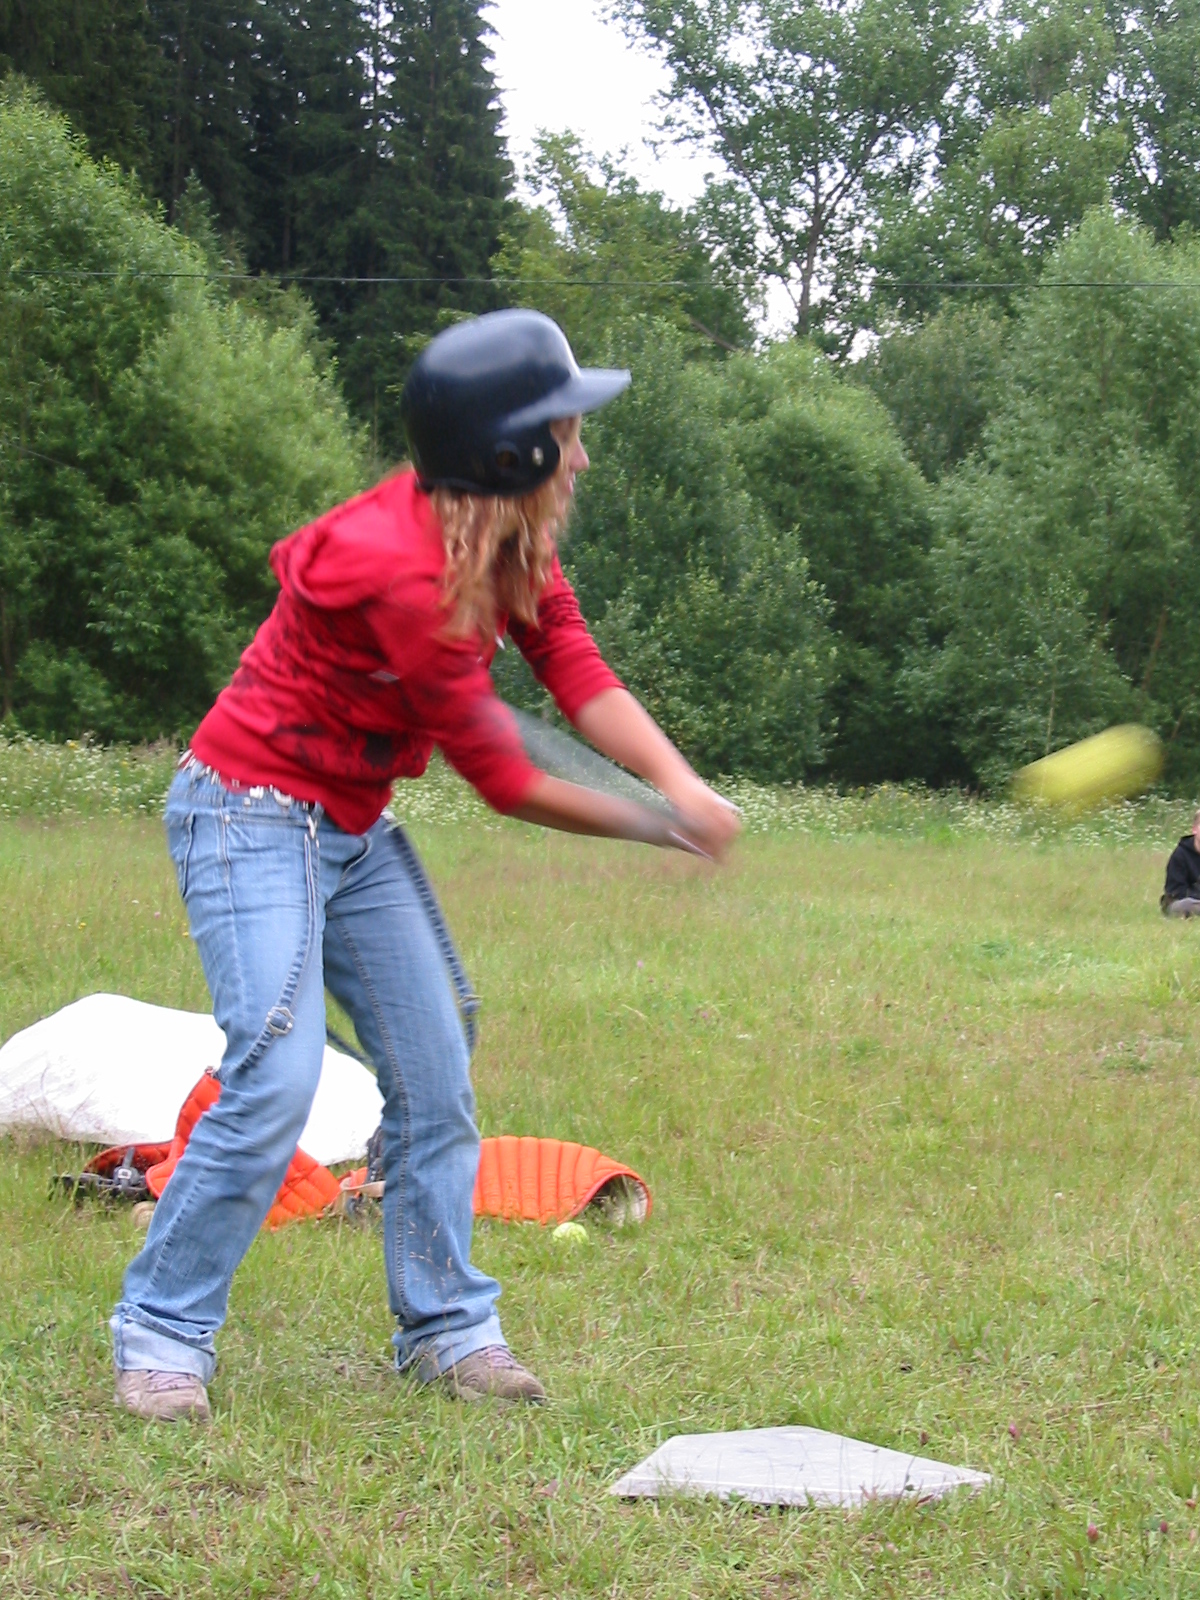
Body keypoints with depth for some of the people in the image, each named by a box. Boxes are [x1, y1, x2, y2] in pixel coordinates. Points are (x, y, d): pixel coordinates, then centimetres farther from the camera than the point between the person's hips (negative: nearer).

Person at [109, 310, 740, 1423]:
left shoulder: (509, 535, -2)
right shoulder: (403, 570, -29)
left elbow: (575, 671, -6)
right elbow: (500, 777, -22)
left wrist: (679, 782, -23)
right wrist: (654, 830, -11)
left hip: (356, 829, 9)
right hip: (252, 816, -9)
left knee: (433, 1073, 8)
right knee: (276, 1080, -18)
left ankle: (447, 1329, 19)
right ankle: (161, 1334, -4)